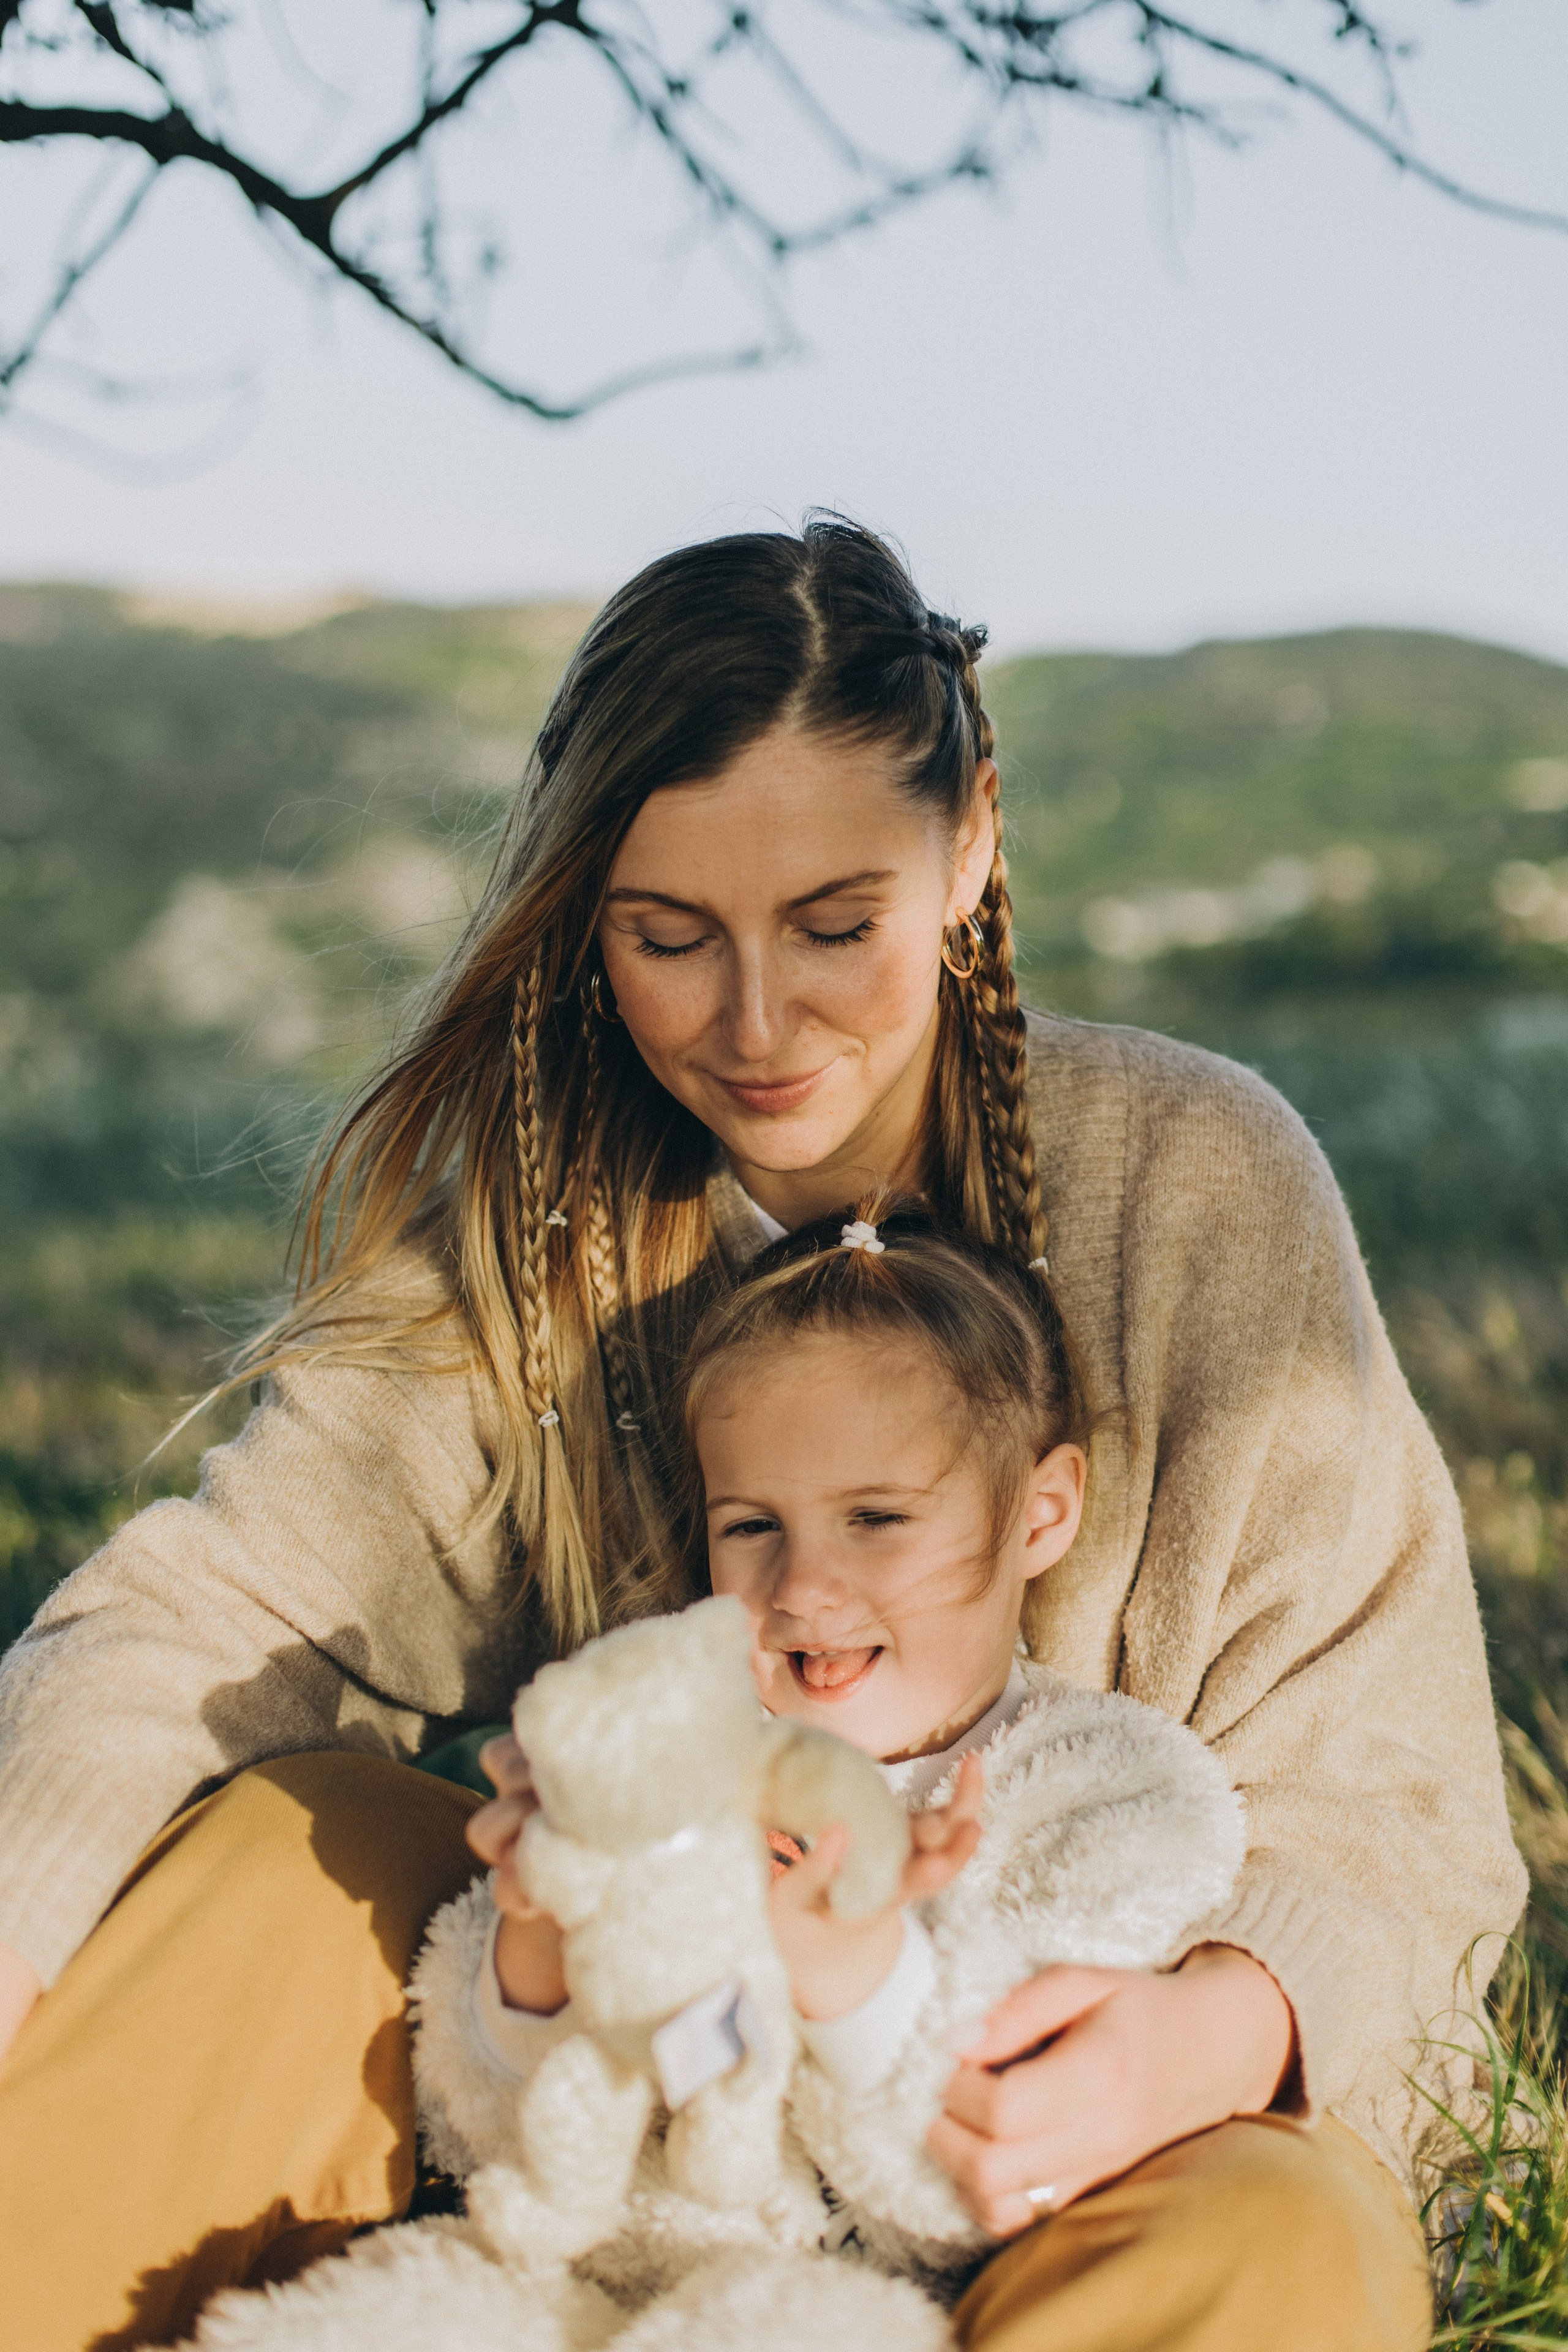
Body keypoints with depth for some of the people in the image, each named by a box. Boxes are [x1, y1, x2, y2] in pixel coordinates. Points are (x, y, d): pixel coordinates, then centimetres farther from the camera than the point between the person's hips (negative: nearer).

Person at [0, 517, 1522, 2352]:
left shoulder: (1196, 1186, -13)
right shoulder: (525, 1222, -4)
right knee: (303, 1844, -22)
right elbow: (217, 1608, -15)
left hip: (1068, 2081, -2)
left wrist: (1213, 2030, -32)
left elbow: (1380, 1797, -11)